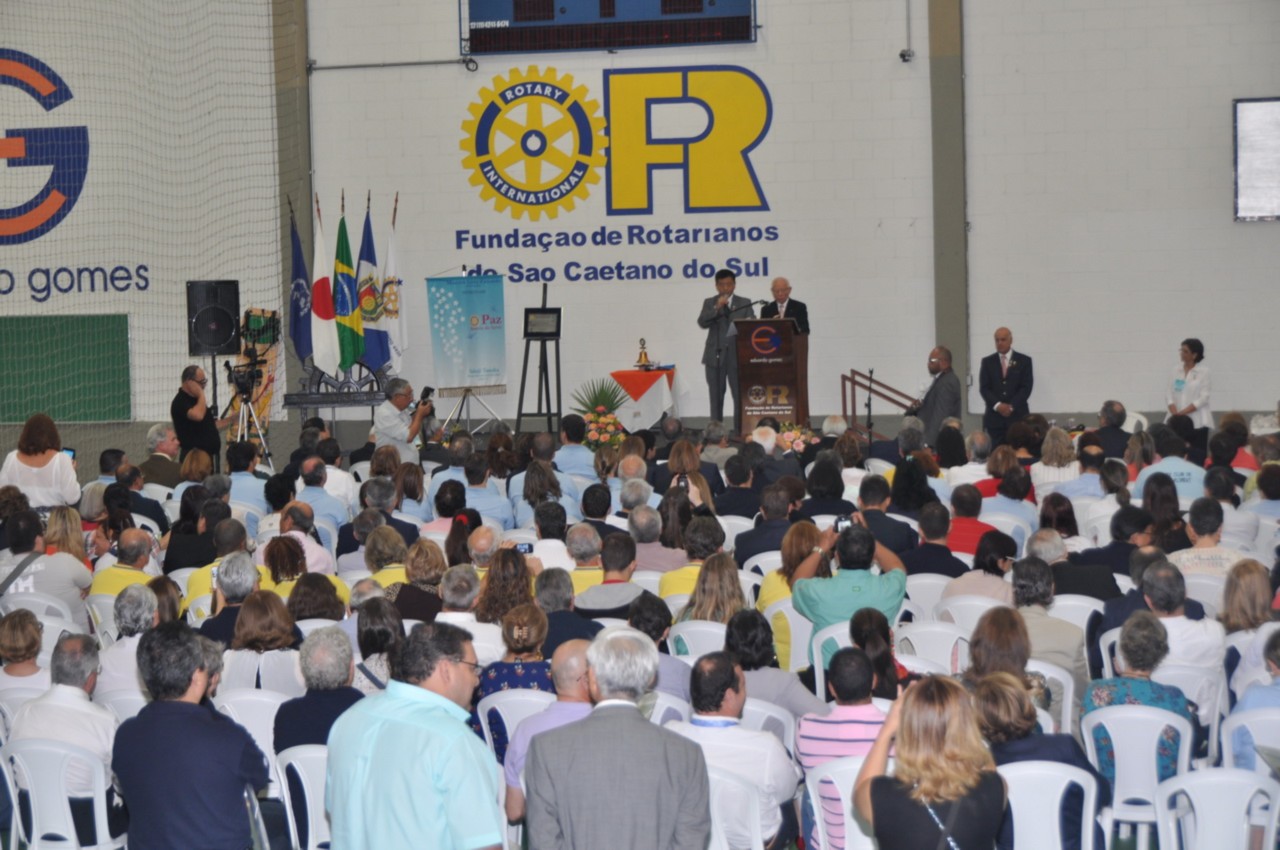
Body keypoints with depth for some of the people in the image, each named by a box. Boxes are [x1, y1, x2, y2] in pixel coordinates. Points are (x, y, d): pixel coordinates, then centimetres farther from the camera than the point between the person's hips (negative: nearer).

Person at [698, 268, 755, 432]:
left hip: (737, 355, 0)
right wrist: (717, 308, -18)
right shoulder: (709, 303, 9)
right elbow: (702, 323, -6)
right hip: (715, 355, 0)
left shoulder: (744, 303, 10)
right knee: (716, 396, 4)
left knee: (739, 395, -5)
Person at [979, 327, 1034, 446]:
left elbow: (1026, 387, 0)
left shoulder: (1024, 361, 7)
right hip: (994, 417, 1)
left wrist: (1011, 406, -11)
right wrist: (997, 405, -12)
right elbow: (984, 388, 4)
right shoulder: (987, 362, 11)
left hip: (1017, 416, -1)